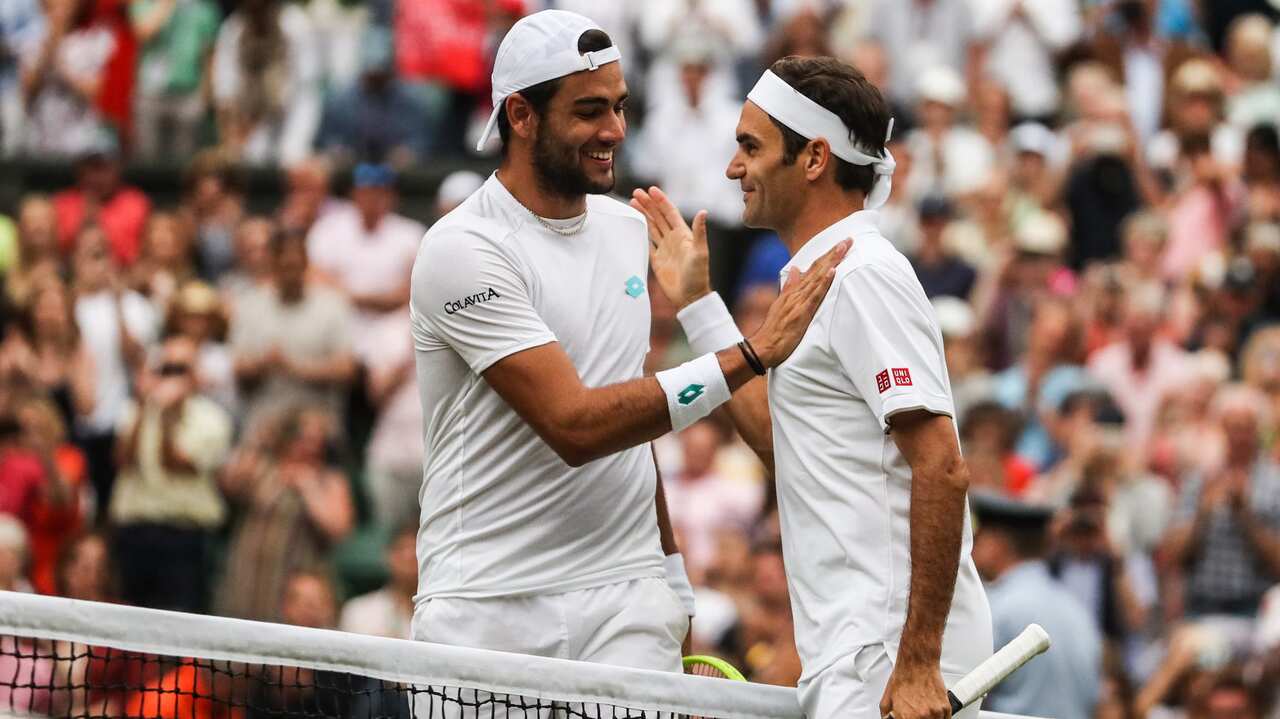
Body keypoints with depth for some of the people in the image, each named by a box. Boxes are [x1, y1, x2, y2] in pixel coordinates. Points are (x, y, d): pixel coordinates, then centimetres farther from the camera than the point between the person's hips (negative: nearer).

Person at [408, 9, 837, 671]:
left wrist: (670, 570, 19)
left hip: (624, 602, 5)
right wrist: (751, 355, -22)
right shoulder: (463, 250, -12)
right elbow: (575, 426, -20)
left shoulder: (627, 230, 12)